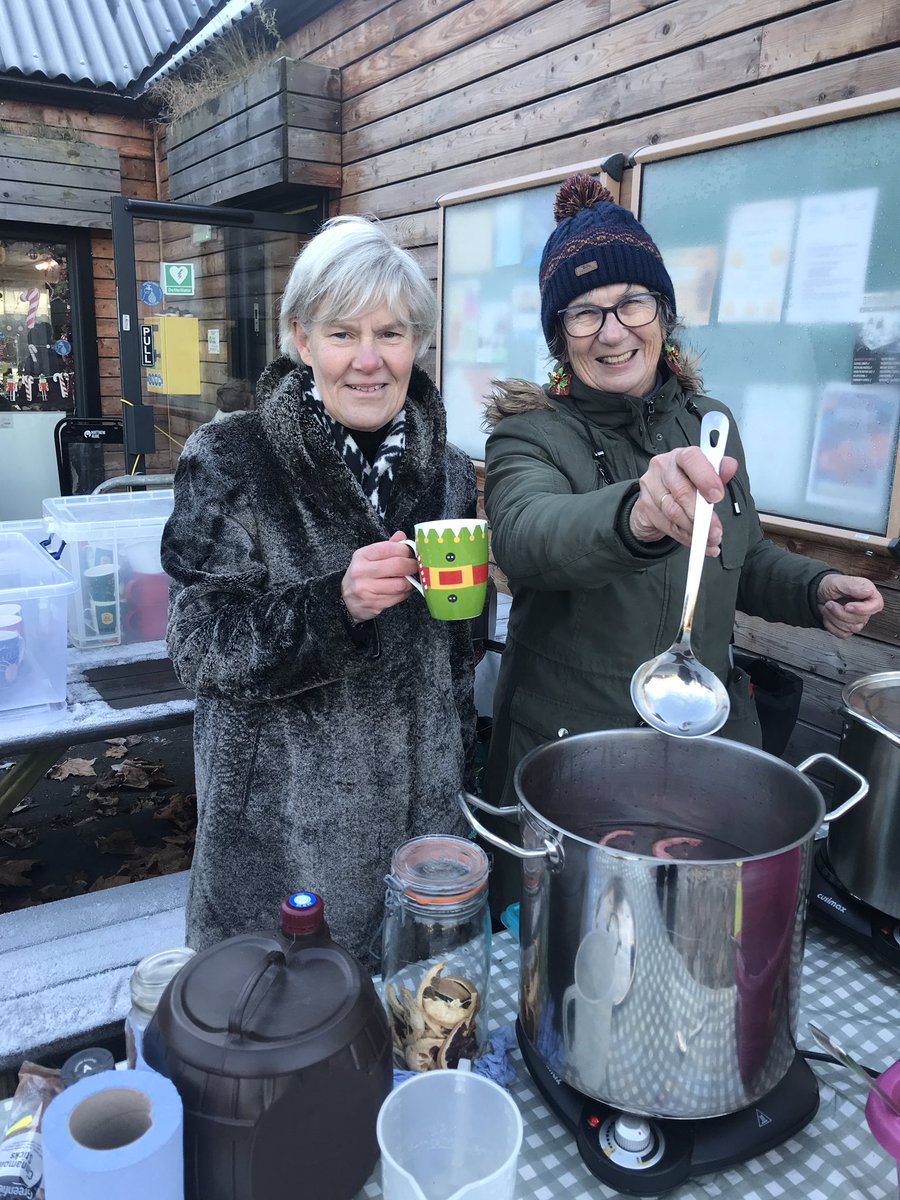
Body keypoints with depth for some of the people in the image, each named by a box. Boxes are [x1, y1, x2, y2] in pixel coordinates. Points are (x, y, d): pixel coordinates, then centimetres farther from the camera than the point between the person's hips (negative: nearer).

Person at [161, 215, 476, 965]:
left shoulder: (448, 473, 2)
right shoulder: (231, 462, -11)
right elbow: (200, 650, -14)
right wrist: (335, 603, -29)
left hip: (421, 812, 4)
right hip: (282, 826, -3)